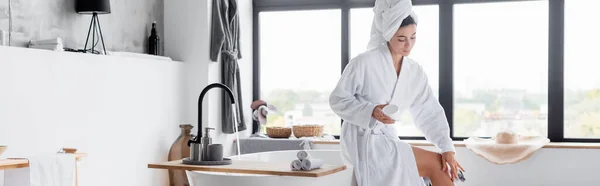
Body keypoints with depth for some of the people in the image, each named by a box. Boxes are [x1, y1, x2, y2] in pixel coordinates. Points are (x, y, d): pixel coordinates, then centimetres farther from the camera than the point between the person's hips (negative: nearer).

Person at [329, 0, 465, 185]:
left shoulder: (415, 71, 5)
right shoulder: (363, 63, -13)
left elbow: (430, 112, 4)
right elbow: (337, 99, -8)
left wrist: (447, 148, -9)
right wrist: (371, 111, -24)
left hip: (387, 141, 7)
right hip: (362, 141, -6)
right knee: (437, 165, -16)